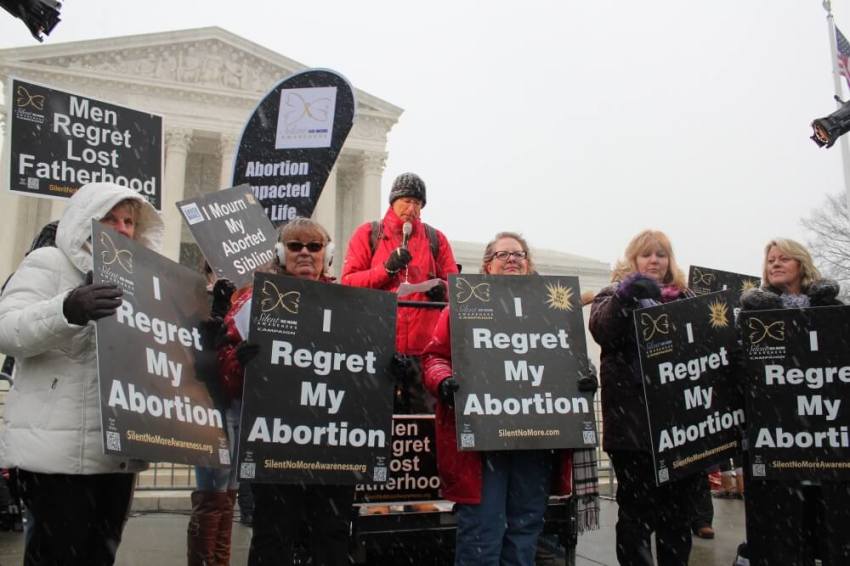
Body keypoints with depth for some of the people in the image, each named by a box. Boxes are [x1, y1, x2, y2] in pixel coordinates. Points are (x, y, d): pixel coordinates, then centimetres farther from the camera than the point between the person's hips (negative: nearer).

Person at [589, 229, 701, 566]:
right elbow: (601, 329, -14)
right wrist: (626, 294, -29)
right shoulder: (616, 295, 7)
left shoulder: (685, 298, 18)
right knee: (637, 512, 1)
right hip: (634, 422, -4)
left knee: (679, 510, 11)